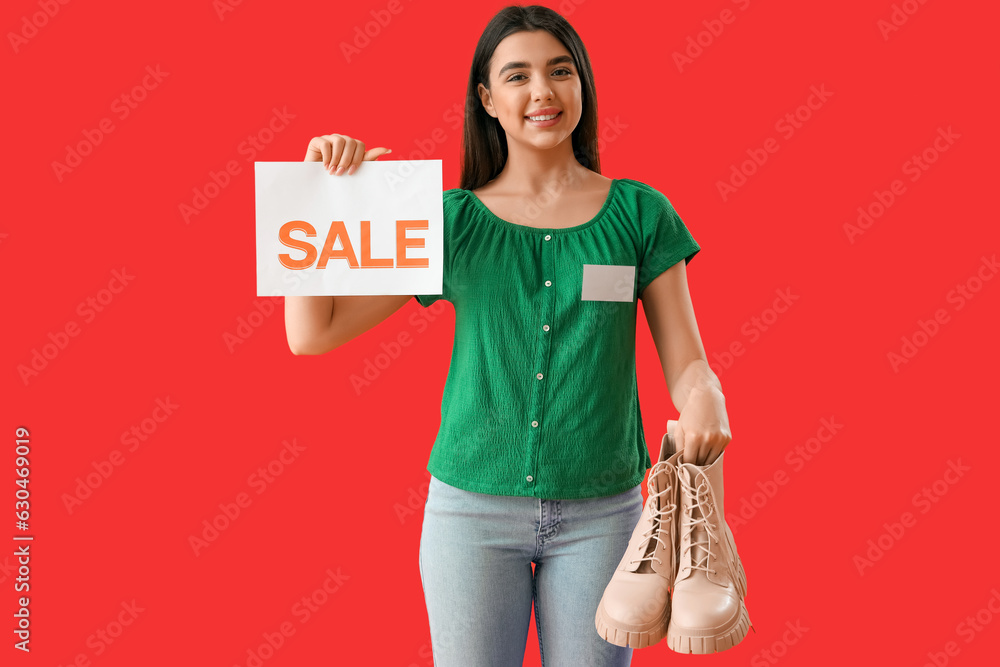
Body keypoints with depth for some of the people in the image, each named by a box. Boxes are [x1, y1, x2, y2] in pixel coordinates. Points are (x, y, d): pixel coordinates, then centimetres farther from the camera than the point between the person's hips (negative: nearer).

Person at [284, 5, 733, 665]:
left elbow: (687, 364, -1)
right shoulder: (454, 222, 0)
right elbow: (312, 333, -2)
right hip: (473, 509, 0)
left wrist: (705, 402, -24)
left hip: (600, 512, 0)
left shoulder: (640, 213, 0)